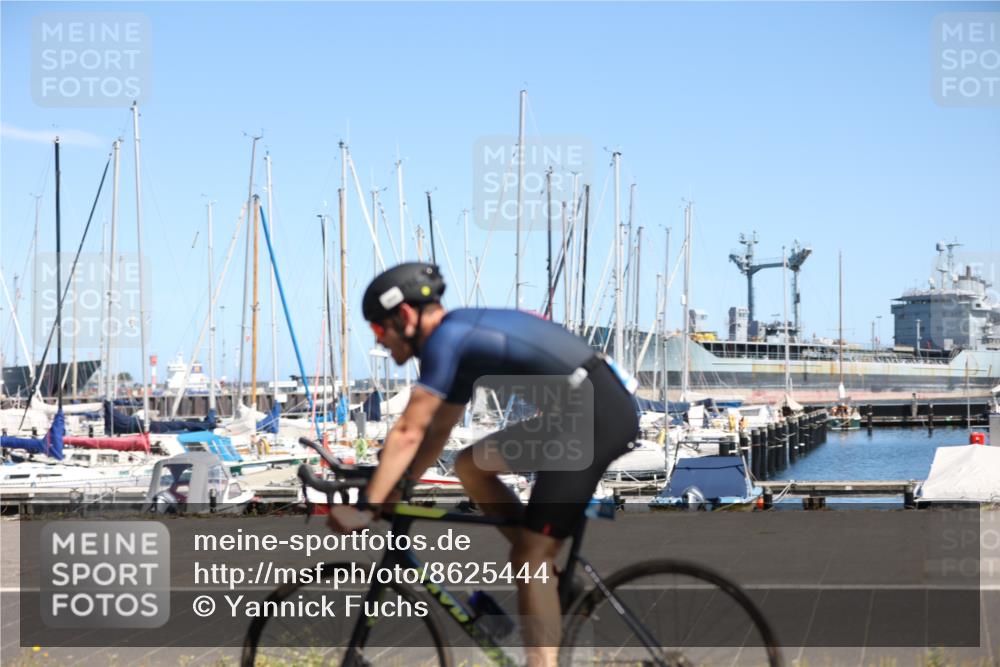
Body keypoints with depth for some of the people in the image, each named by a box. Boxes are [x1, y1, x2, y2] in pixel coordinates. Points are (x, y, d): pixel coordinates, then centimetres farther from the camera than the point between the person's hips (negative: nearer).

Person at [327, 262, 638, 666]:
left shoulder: (445, 339, -9)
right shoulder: (462, 336, 20)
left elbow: (407, 434, -13)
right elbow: (437, 432, 25)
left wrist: (365, 507, -10)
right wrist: (394, 492, 21)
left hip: (595, 414, -10)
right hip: (594, 407, 10)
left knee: (529, 555, -6)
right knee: (471, 467, 16)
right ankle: (546, 575, 17)